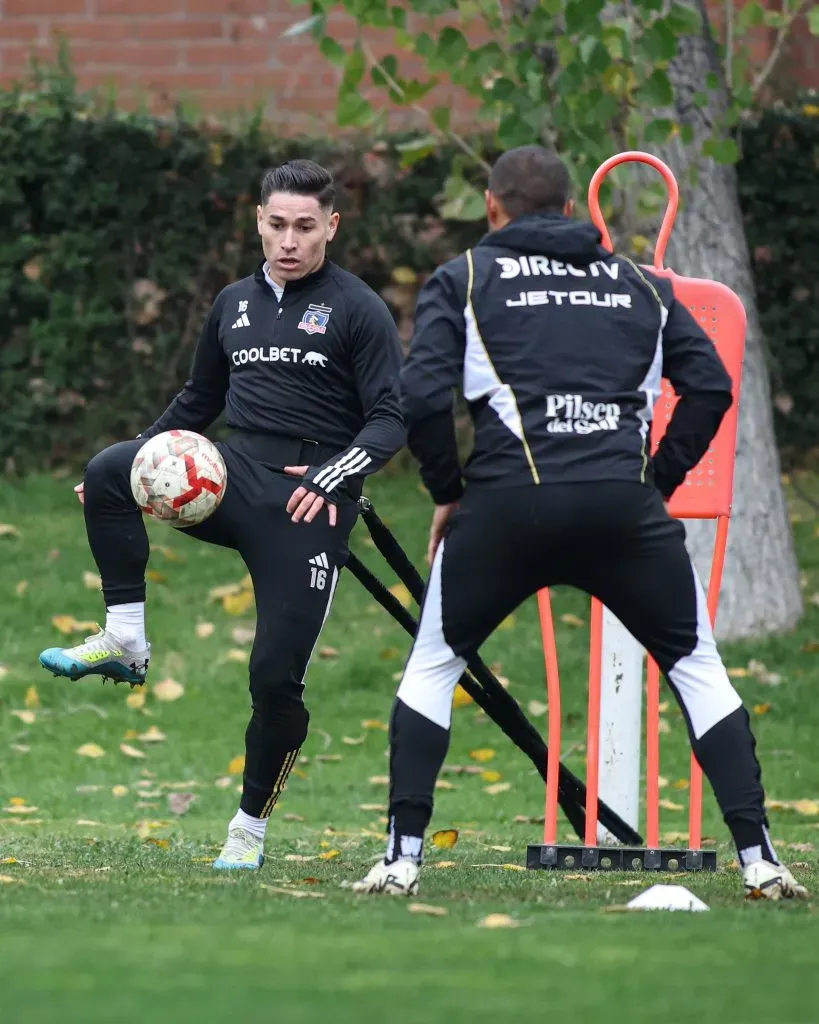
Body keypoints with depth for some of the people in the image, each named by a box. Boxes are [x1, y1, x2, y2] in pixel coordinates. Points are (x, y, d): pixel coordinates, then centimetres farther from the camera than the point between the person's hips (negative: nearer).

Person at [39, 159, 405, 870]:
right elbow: (197, 403, 27)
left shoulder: (359, 310, -1)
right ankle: (125, 642, -17)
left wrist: (334, 477, -22)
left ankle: (252, 826, 11)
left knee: (277, 674, -7)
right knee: (110, 471, -23)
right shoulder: (235, 304, 16)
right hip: (233, 478, 5)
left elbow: (392, 419, -6)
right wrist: (133, 462, 16)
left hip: (309, 506, -5)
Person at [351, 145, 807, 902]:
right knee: (696, 666, 15)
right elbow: (710, 384, 11)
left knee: (433, 666, 18)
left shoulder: (463, 278, 13)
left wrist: (447, 491, 11)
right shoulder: (638, 284, 21)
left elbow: (423, 394, -1)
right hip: (625, 501, 1)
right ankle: (759, 859, 4)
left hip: (508, 499, -1)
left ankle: (404, 856, 9)